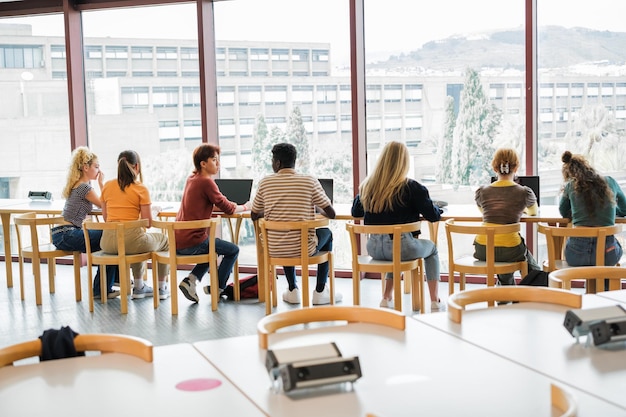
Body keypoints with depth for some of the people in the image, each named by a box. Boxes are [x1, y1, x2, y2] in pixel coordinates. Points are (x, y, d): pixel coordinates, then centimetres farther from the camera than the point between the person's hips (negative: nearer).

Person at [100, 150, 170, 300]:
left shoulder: (107, 186, 5)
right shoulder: (141, 189, -8)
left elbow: (105, 217, 13)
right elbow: (148, 223, -7)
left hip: (107, 243, 5)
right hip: (130, 241, -5)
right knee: (164, 240, 26)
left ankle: (139, 287, 39)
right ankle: (161, 288, 28)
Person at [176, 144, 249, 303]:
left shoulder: (191, 179, 13)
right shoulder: (206, 182, -14)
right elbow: (228, 208, -9)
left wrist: (233, 206, 11)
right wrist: (245, 207, 10)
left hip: (178, 243, 9)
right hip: (192, 242, -9)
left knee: (214, 247, 32)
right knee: (233, 250, 8)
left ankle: (191, 280, 16)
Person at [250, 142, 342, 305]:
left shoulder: (265, 183, -2)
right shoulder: (310, 181, -7)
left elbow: (254, 215, 9)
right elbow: (332, 214, -3)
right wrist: (320, 210, 20)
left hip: (274, 250, 3)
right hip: (304, 248, -2)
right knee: (326, 233, 29)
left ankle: (293, 290, 34)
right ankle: (320, 291, 26)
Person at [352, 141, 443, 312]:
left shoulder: (366, 187, 1)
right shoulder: (411, 187, -12)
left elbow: (355, 211, 15)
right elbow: (434, 215, -7)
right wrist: (436, 208, 16)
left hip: (374, 248, 4)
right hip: (401, 247, -4)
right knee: (432, 248, 26)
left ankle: (387, 298, 30)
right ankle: (435, 301, 22)